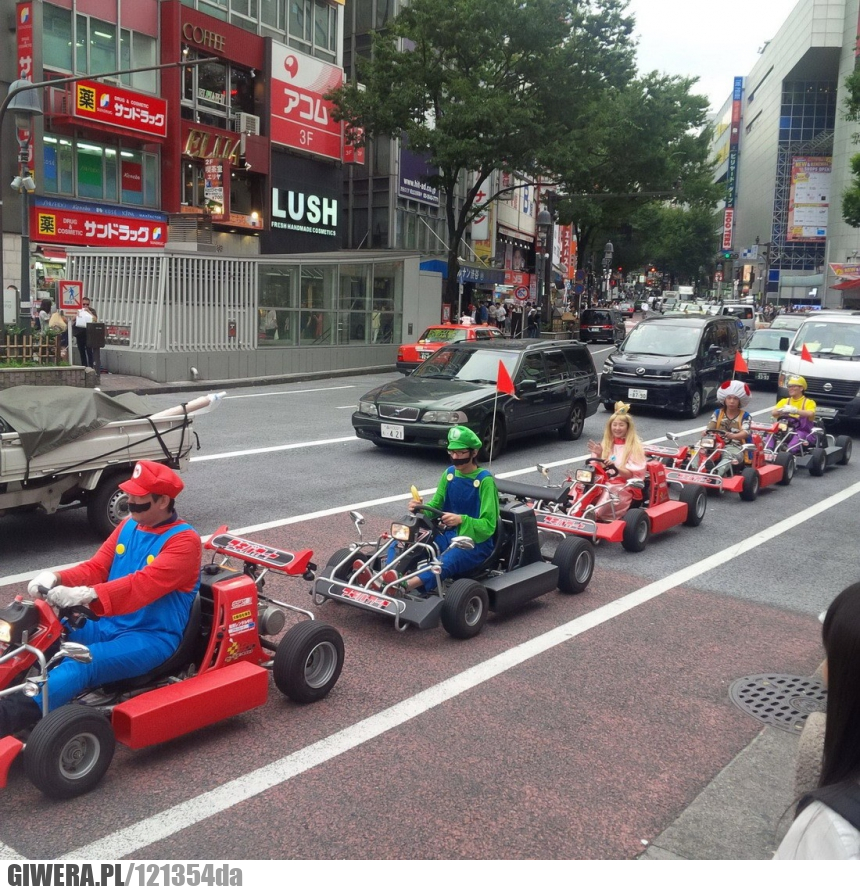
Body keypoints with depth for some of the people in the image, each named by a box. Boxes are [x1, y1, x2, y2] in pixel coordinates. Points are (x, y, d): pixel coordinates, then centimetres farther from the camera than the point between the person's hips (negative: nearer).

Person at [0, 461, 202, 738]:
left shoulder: (184, 540, -14)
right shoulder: (129, 527, 10)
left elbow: (145, 584, -27)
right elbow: (96, 567, 7)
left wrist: (86, 595, -39)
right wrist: (55, 578, -14)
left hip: (153, 638, -8)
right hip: (109, 627, 8)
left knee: (84, 663, -32)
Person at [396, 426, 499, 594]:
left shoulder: (484, 480, -12)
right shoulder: (450, 473, 5)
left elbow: (488, 525, -14)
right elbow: (435, 506, 13)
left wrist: (461, 520, -31)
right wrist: (421, 508, -10)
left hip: (476, 543, -6)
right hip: (450, 536, 7)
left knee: (445, 563, -39)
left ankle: (404, 586, -59)